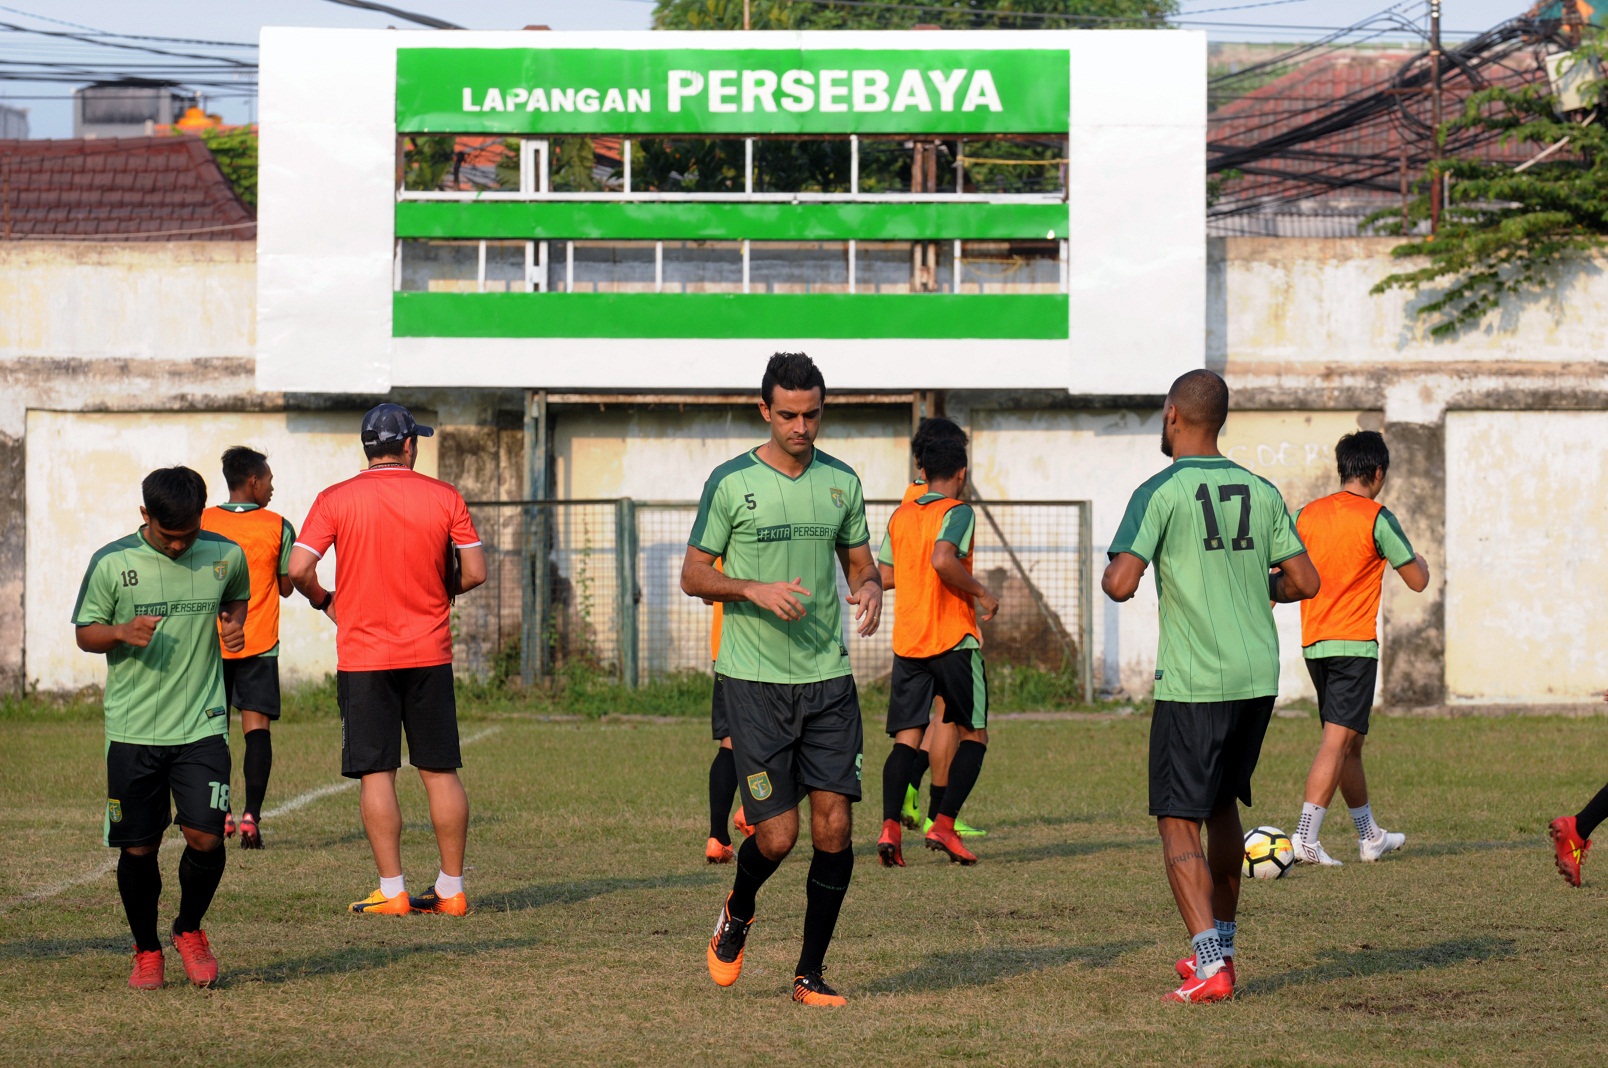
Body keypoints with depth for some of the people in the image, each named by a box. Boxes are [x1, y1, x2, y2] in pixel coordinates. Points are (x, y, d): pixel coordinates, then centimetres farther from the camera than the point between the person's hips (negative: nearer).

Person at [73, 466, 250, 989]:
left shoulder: (226, 556, 1)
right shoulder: (111, 564, -5)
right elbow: (85, 632, 4)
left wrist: (234, 623, 0)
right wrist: (122, 633, -17)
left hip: (203, 725, 1)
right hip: (132, 729, -1)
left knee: (206, 837, -11)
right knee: (138, 848, 1)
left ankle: (189, 930, 18)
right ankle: (146, 950, 24)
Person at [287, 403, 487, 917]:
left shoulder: (335, 500, -3)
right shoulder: (444, 497, 1)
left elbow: (298, 569, -10)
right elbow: (475, 571, 0)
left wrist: (325, 601, 9)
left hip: (363, 658, -2)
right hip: (430, 653, 2)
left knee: (376, 773, 0)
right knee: (441, 772, 7)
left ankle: (392, 892, -2)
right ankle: (452, 889, 10)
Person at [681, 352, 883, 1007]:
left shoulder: (842, 482, 10)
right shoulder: (731, 482, -2)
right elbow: (693, 575, 1)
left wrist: (870, 587, -5)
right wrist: (755, 590, -16)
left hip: (829, 678, 3)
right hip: (754, 681, -3)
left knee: (833, 828, -4)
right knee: (778, 835, -7)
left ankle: (810, 974, 8)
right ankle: (737, 915, 26)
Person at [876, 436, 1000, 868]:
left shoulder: (901, 516, 11)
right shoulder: (957, 512, -7)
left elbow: (884, 576, 17)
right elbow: (943, 560, -24)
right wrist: (981, 592, -11)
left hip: (907, 641, 5)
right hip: (954, 639, -5)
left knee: (906, 739, 2)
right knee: (973, 735, 7)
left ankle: (890, 825, -17)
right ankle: (944, 825, -6)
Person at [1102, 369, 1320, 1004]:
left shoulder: (1161, 493, -9)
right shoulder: (1261, 492, 8)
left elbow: (1120, 583, -18)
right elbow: (1304, 581, 9)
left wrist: (1110, 577, 6)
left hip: (1193, 684, -6)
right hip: (1259, 677, 6)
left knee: (1178, 824, -3)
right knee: (1222, 807, 22)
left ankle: (1210, 967, -15)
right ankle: (1220, 947, 30)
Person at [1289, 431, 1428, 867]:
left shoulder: (1306, 515, 8)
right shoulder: (1376, 518, -9)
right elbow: (1417, 580, -4)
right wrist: (1418, 556, 17)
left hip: (1313, 645, 7)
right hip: (1354, 644, -7)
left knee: (1349, 743, 17)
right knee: (1338, 742, -9)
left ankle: (1370, 836, 28)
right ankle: (1305, 838, -20)